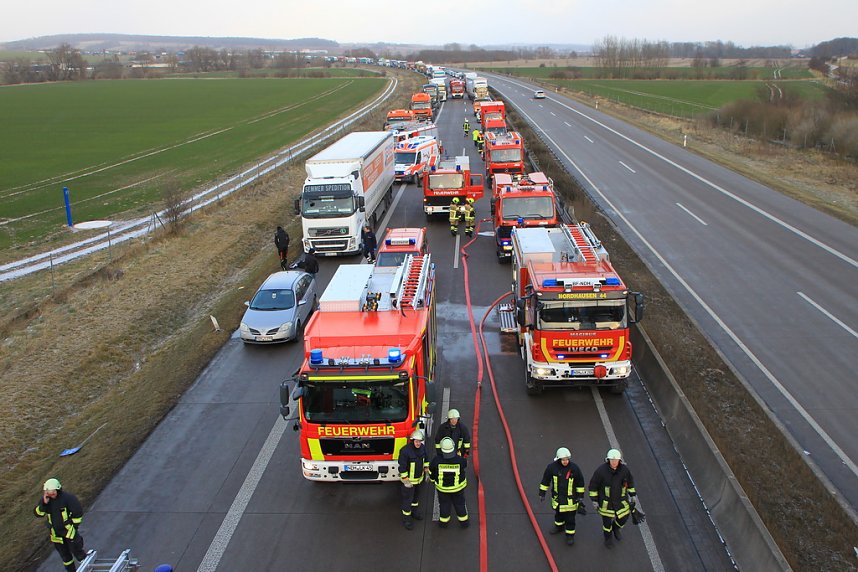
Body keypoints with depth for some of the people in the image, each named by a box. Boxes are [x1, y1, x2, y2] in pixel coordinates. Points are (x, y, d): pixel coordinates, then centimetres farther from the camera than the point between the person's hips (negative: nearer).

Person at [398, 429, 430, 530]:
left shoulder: (422, 448, -8)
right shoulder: (405, 451, -30)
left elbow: (425, 460, 11)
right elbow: (402, 467, -24)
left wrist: (427, 472, 9)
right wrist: (406, 481, -21)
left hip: (419, 478, 7)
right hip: (409, 479, -7)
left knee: (416, 496, 25)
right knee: (408, 499, 4)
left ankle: (415, 512, 47)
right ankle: (406, 519, 19)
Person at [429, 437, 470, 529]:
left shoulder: (437, 460, -29)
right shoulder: (460, 460, -31)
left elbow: (431, 470, -9)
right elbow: (465, 464, -5)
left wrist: (432, 478, 12)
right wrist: (459, 455, 9)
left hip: (442, 487, 0)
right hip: (458, 487, 0)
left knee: (444, 504, 24)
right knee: (459, 504, 24)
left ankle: (443, 522, 42)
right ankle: (464, 522, 42)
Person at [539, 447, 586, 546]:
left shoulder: (574, 468, -20)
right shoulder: (552, 467, -17)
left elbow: (580, 482, -5)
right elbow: (545, 480, -3)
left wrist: (580, 495, -1)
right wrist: (542, 493, 1)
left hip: (570, 499, -3)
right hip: (557, 497, 3)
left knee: (570, 518, 5)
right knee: (558, 513, 25)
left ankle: (570, 535, 23)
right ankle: (559, 526, 51)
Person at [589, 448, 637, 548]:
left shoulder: (624, 469, -16)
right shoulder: (601, 470, -24)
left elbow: (630, 481, 5)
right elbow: (593, 485, -12)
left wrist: (632, 495, 9)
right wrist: (594, 500, -9)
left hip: (620, 500, 2)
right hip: (606, 501, -2)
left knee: (624, 517, 10)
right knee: (607, 521, 12)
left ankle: (615, 528, 44)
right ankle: (608, 538, 41)